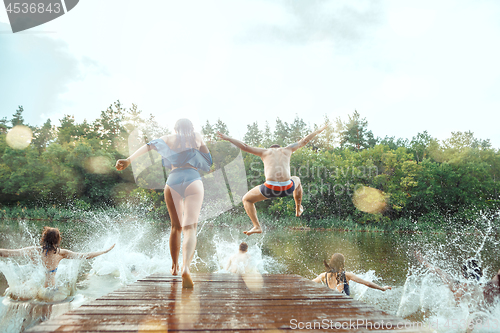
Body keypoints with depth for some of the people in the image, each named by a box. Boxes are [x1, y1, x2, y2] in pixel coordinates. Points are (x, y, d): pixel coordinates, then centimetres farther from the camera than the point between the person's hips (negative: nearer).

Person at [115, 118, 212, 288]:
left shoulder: (168, 139, 20)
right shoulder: (197, 137, 19)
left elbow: (149, 145, 1)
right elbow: (208, 161, 25)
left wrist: (129, 160, -9)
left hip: (172, 180, 2)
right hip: (193, 180, -2)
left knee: (176, 226, 20)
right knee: (190, 227, -13)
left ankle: (175, 267, 28)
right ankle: (186, 267, -36)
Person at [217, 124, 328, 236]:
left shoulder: (265, 152, 18)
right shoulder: (286, 150, 23)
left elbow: (244, 147, 16)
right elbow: (303, 142, 36)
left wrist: (227, 138, 25)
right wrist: (317, 131, 51)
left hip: (270, 188, -3)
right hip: (287, 188, 3)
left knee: (246, 200, 21)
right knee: (297, 180, 40)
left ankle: (257, 227, 4)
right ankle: (298, 209, 52)